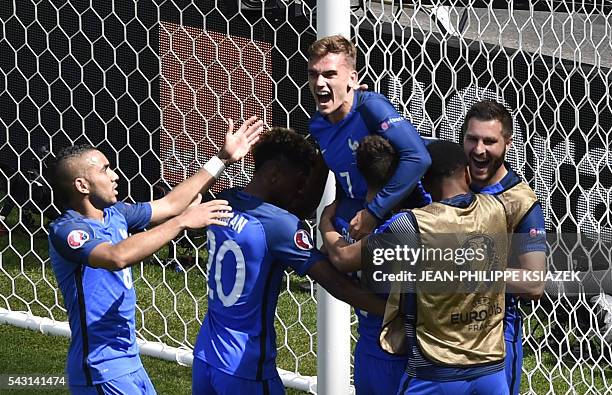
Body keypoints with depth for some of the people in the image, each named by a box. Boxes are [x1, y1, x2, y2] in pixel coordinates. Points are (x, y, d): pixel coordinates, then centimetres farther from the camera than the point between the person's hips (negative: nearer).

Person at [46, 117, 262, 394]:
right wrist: (183, 222, -31)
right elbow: (117, 257, -35)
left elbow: (169, 204, 17)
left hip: (129, 361, 9)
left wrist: (223, 159, 17)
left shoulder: (114, 214, 7)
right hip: (102, 370, -9)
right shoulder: (65, 231, -18)